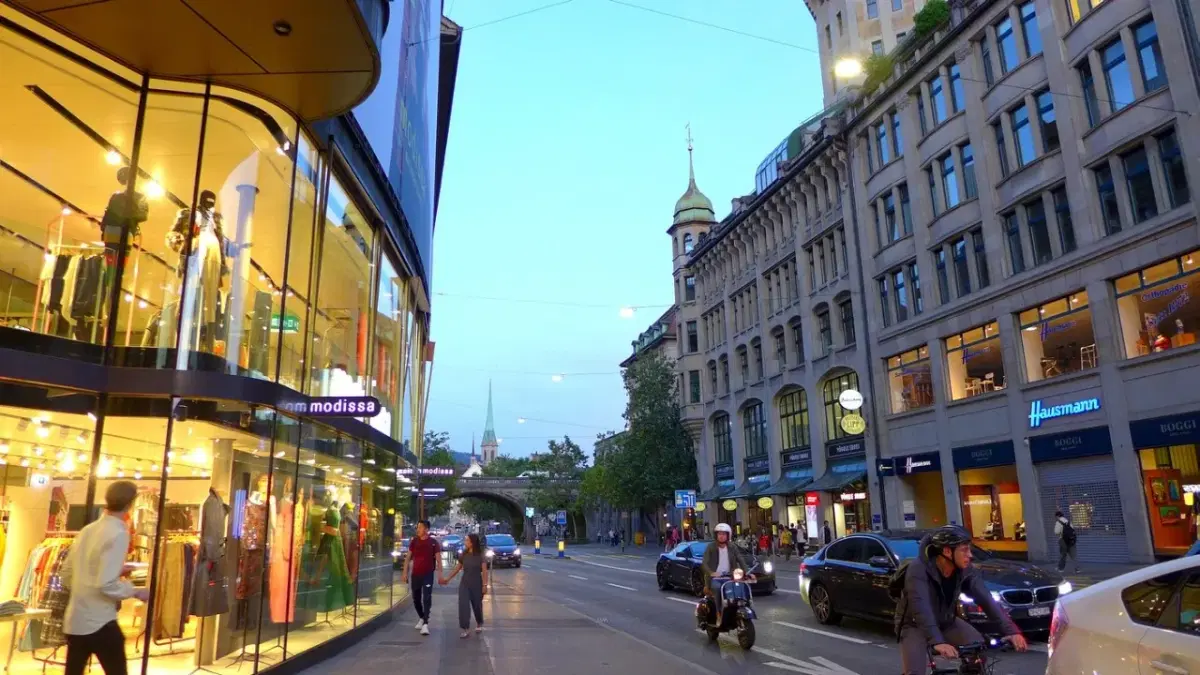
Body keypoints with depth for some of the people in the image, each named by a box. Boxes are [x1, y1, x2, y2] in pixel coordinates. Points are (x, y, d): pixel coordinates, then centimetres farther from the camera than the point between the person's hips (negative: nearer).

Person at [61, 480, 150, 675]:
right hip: (99, 623, -7)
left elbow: (65, 574, 14)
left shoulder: (87, 530, 6)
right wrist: (137, 592, -8)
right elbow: (107, 584, -22)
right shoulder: (119, 534, -17)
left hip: (74, 620, 8)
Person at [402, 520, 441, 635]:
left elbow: (438, 559, -4)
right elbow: (408, 558, 8)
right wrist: (405, 573, 3)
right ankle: (421, 618, 35)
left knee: (427, 599, -11)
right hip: (415, 574, 4)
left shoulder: (433, 542, -6)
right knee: (416, 599, 13)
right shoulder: (414, 541, 3)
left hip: (428, 575, -4)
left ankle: (425, 624, -13)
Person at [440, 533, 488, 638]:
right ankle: (465, 629, -5)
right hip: (464, 583, 3)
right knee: (463, 605, -9)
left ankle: (479, 624, 36)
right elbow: (457, 568, 11)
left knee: (477, 605, 10)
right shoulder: (463, 555, 1)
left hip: (477, 584, -3)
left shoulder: (481, 556, -9)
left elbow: (484, 571, -10)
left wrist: (485, 585, -16)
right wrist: (448, 578, 11)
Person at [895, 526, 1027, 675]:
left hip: (946, 622, 5)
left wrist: (1011, 631, -32)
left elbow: (987, 600, -19)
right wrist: (937, 642, -54)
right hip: (915, 626, -5)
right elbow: (921, 608, -42)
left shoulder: (965, 570, -14)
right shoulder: (918, 569, -32)